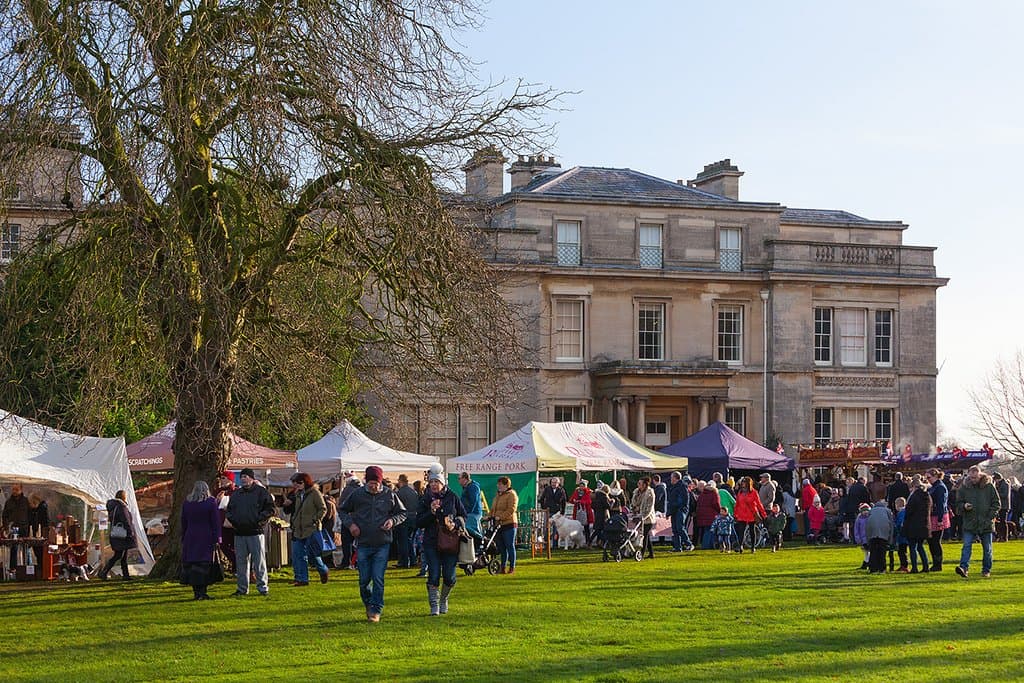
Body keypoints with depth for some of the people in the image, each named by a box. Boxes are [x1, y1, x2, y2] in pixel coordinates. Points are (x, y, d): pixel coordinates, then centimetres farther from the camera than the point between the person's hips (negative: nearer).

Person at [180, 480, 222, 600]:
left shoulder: (186, 503, 8)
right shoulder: (211, 502, -3)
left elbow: (183, 523, 14)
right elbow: (216, 522, -5)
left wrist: (183, 539, 19)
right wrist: (217, 539, -4)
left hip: (190, 538, 4)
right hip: (206, 539, -4)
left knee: (191, 565, 6)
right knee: (204, 565, -5)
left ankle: (196, 592, 6)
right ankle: (202, 591, -10)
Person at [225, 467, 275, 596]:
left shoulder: (261, 492, -1)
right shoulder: (235, 494, 15)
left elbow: (270, 509, -3)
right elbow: (229, 509, 25)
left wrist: (259, 519, -11)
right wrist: (231, 519, 7)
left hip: (255, 532, -5)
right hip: (239, 533, 5)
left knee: (259, 561, -3)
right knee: (241, 562, 8)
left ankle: (263, 587, 3)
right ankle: (242, 588, 15)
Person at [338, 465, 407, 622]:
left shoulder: (390, 495, 0)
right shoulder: (357, 495, 0)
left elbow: (403, 513, 11)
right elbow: (342, 511, 13)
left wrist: (393, 520, -9)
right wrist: (350, 523, -4)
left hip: (382, 544, -1)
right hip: (363, 544, 1)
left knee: (378, 578, -7)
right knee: (364, 580, 7)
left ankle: (376, 610, 1)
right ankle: (369, 605, 30)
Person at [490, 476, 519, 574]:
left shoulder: (511, 495, -7)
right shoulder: (498, 495, 19)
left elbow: (511, 510, -17)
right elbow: (493, 508, 23)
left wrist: (500, 517, -22)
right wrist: (490, 516, 6)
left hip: (509, 524, -8)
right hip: (499, 525, 8)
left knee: (510, 546, -3)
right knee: (501, 547, 9)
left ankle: (512, 568, 3)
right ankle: (503, 567, 14)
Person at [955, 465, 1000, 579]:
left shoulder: (989, 486, -2)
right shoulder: (964, 486, 1)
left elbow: (996, 503, 2)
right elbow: (958, 503, 9)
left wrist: (991, 516, -8)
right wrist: (964, 506, -13)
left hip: (986, 523, 0)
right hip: (969, 523, 0)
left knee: (987, 548, 8)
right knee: (966, 545, -12)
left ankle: (986, 570, 19)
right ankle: (964, 567, -19)